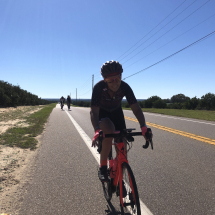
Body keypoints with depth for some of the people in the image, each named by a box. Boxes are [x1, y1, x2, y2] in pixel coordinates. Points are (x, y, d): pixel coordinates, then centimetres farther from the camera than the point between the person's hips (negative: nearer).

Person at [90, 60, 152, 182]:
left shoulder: (125, 87, -27)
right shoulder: (99, 87, -33)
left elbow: (136, 108, -28)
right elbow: (94, 111, -38)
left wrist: (144, 126, -43)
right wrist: (97, 131, -54)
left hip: (116, 112, 3)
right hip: (101, 112, -2)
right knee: (109, 130, -37)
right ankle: (103, 167, -18)